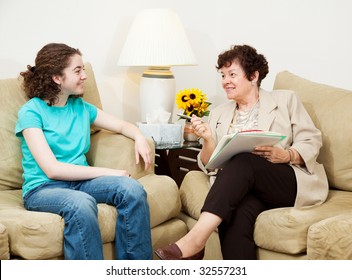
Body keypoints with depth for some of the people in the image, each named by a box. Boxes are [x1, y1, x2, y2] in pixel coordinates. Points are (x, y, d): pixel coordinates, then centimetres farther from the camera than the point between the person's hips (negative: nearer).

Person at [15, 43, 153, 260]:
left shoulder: (81, 107, 13)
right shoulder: (31, 112, -5)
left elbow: (122, 125, 23)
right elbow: (52, 169, -14)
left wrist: (140, 138, -2)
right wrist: (106, 172, -15)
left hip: (80, 181, 6)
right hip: (43, 188, -5)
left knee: (132, 188, -23)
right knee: (81, 203, -39)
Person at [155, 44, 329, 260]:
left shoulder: (285, 100, 15)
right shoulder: (219, 114, 23)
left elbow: (312, 142, 6)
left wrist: (285, 155, -14)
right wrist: (207, 140, -6)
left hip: (292, 182, -2)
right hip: (244, 188, 2)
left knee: (242, 160, -33)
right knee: (235, 215, -35)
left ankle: (197, 238, -43)